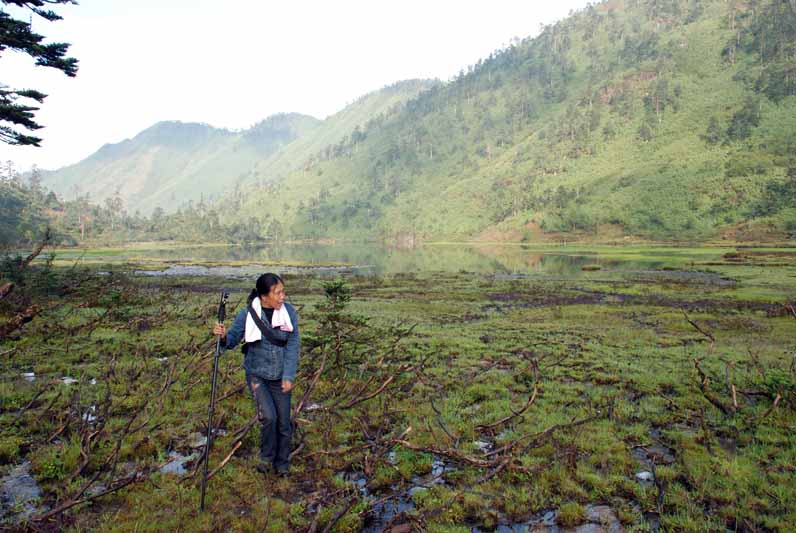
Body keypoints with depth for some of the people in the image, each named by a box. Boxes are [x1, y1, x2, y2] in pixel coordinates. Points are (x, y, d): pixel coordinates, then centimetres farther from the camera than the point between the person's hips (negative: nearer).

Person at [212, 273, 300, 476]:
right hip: (257, 374, -1)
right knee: (268, 416, -16)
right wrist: (223, 335, -26)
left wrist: (289, 376, -13)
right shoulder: (248, 314, -12)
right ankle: (266, 457, 14)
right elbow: (233, 339, -3)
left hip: (280, 377, 2)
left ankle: (282, 464, 33)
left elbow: (293, 345, -8)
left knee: (283, 422, 8)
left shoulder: (288, 312, -10)